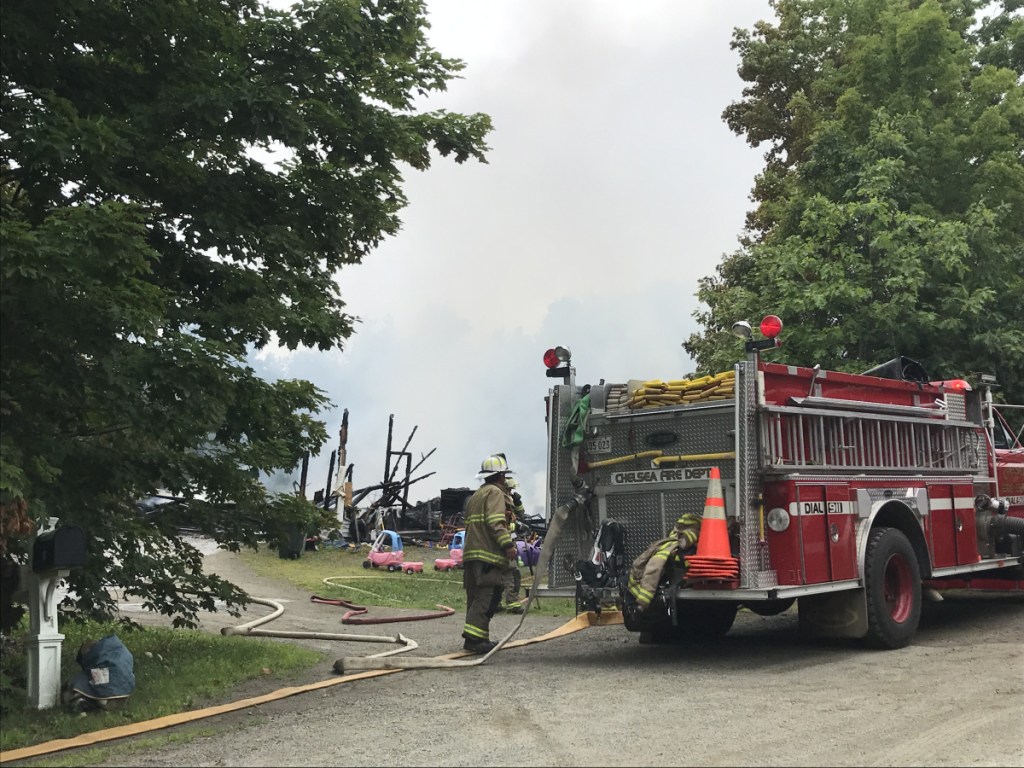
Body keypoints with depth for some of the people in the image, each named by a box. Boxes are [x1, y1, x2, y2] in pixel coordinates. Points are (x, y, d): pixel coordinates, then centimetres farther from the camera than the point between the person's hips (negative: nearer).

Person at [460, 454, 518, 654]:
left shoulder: (475, 496, 25)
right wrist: (508, 544, -22)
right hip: (489, 555, -10)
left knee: (476, 597, 11)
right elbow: (495, 523, -18)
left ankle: (477, 639, 13)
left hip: (471, 553, 10)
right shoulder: (495, 493, -4)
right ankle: (473, 638, -20)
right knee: (487, 597, -13)